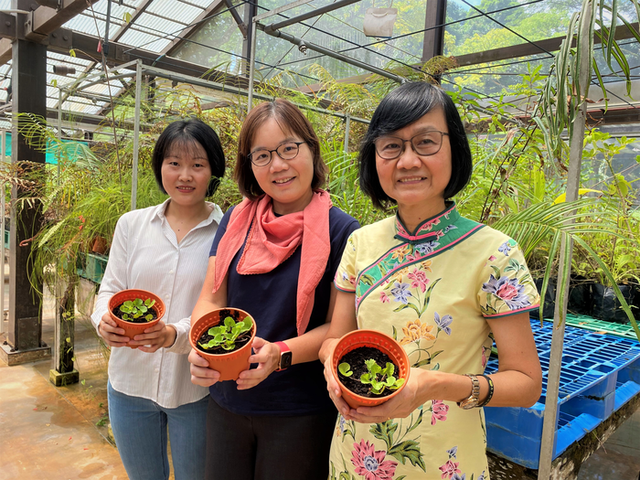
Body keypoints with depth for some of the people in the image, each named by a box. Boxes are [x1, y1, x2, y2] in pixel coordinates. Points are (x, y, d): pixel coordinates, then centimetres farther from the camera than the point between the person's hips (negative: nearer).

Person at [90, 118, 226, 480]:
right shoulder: (131, 224, 1)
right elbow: (111, 288, 4)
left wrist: (177, 334, -28)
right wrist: (105, 320, -17)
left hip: (196, 388, -3)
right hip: (131, 381, 3)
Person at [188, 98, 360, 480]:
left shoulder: (340, 231, -12)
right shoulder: (237, 220, 1)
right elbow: (212, 298, 1)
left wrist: (280, 354, -26)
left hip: (301, 415, -4)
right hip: (227, 402, 4)